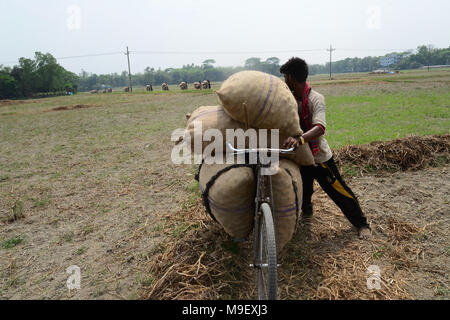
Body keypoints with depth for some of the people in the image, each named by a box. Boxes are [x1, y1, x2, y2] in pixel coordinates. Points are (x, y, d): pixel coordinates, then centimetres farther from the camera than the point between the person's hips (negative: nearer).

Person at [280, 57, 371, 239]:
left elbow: (320, 128, -38)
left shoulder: (316, 99, -22)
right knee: (302, 191, 20)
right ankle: (306, 210, 50)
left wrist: (299, 139, -55)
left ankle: (361, 223, 23)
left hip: (319, 157, -5)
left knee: (340, 192, 4)